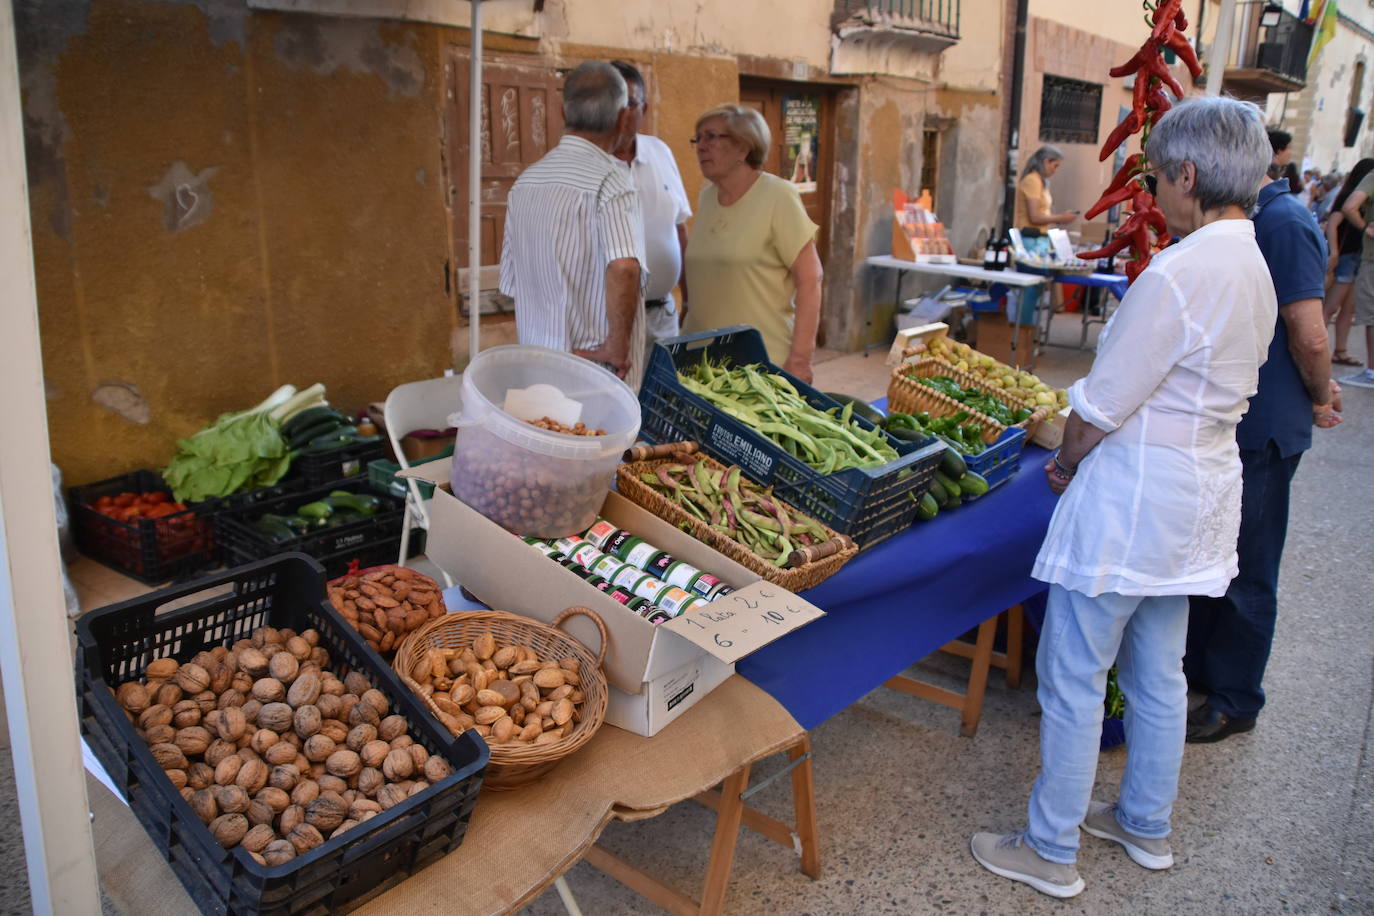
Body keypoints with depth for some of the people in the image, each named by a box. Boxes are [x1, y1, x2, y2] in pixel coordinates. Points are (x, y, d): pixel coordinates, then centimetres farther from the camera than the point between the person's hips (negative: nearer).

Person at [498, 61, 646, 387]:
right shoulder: (609, 177, -14)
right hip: (596, 368, -7)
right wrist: (618, 348, -20)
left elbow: (510, 284, 14)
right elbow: (623, 269, -30)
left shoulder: (525, 180, 9)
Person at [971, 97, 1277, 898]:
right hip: (1203, 488, 10)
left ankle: (1052, 852, 17)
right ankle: (1147, 826, 38)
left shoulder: (1178, 274, -23)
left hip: (1135, 494, -10)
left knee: (1074, 677, 3)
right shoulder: (1254, 269, 7)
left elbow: (1102, 405, -20)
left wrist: (1066, 463, 0)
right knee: (1158, 672, 21)